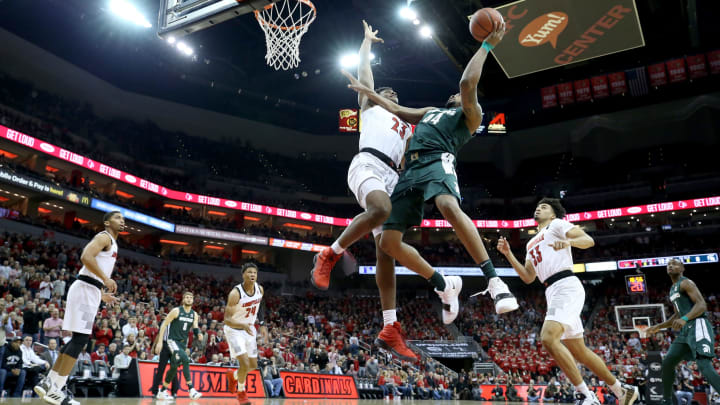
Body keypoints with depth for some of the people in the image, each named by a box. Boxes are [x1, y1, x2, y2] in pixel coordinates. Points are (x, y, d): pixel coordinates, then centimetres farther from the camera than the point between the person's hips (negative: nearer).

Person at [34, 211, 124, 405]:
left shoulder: (111, 243, 24)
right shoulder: (104, 237, -6)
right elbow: (86, 257, -24)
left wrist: (102, 295, 28)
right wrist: (106, 279, -22)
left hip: (90, 291, 10)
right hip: (86, 289, -10)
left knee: (79, 339, 12)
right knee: (80, 339, -11)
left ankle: (48, 383, 18)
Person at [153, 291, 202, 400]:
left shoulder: (194, 314, 7)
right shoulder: (176, 311, -9)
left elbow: (195, 328, 9)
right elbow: (164, 325, -8)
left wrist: (198, 334, -16)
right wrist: (159, 341, -13)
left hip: (183, 343, 6)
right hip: (172, 341, -6)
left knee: (174, 366, 7)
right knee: (185, 360, -25)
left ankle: (162, 391, 21)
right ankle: (191, 389, -23)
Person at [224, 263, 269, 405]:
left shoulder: (260, 289, -10)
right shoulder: (235, 293, -28)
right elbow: (227, 319, -28)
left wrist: (262, 325, 3)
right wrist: (243, 325, -45)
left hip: (249, 329, 6)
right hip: (234, 330, -6)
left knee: (253, 365, 12)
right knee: (244, 363, -16)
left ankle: (233, 376, 43)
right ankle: (241, 392, 12)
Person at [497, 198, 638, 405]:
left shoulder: (557, 224, 7)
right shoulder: (532, 243, 28)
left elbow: (589, 240, -6)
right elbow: (528, 277, 25)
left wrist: (567, 242, -26)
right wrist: (508, 254, 18)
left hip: (566, 286, -9)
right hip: (553, 293, 9)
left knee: (548, 338, -25)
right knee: (579, 352, 12)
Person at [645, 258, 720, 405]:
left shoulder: (686, 283, -4)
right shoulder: (673, 289, 25)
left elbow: (702, 305, -17)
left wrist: (684, 319, -33)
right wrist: (658, 327, 29)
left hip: (698, 326, -10)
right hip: (686, 329, 10)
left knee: (705, 366, -25)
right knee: (667, 363, 9)